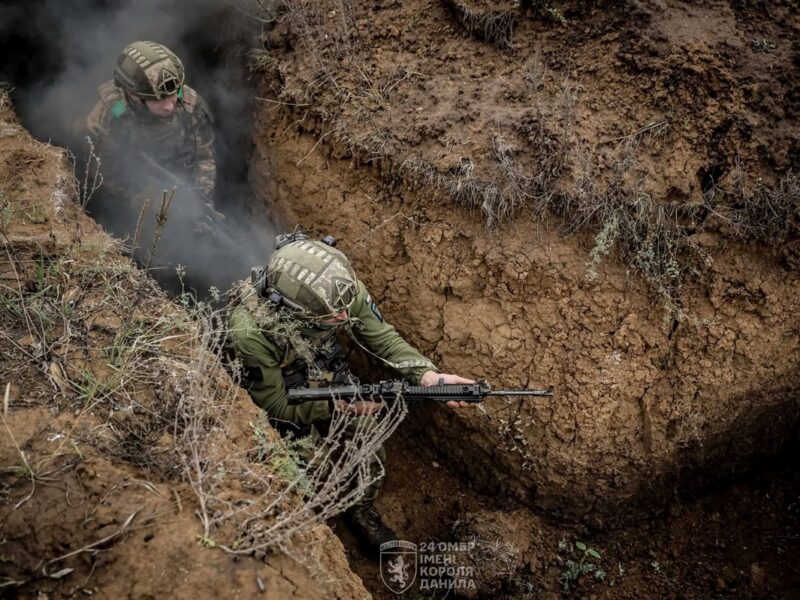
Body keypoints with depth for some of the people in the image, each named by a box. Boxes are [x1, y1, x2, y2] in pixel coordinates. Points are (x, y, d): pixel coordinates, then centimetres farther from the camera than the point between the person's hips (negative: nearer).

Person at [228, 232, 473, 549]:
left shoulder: (340, 287, -31)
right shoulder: (251, 329, -40)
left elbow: (381, 336, -17)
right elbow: (277, 407, -25)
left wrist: (428, 375, -32)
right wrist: (342, 406, -28)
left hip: (333, 382, 4)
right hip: (287, 404, -3)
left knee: (371, 458, 7)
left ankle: (361, 511, 40)